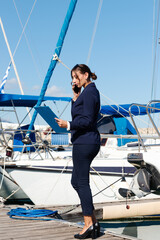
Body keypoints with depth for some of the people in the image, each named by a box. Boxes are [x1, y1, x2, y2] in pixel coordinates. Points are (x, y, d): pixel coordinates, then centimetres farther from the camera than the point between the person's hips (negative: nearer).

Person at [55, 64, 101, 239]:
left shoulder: (89, 92, -11)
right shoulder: (90, 92, 19)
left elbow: (87, 120, -19)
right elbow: (77, 114, 20)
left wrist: (68, 125, -28)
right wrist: (76, 95, 13)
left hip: (84, 141, -11)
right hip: (88, 141, 11)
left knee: (82, 182, -5)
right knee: (76, 181, 14)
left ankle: (89, 223, 2)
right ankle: (93, 222, 15)